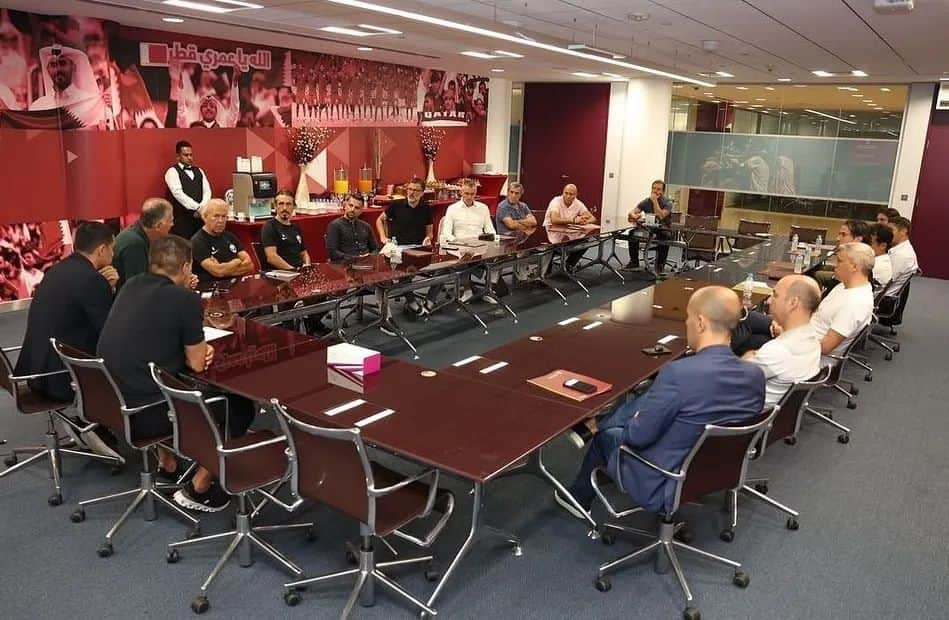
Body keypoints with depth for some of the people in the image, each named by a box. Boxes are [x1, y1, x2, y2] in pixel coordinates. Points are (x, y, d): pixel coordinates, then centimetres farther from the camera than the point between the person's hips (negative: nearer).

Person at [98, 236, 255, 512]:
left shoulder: (131, 286, 6)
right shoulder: (186, 299, -15)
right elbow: (197, 364, -7)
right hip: (143, 414, -8)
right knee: (240, 407, 8)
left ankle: (168, 466, 42)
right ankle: (197, 489, 12)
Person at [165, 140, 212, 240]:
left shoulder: (199, 171, 18)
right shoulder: (172, 172, 0)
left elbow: (207, 191, 8)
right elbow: (178, 193, -14)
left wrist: (202, 208, -11)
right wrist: (198, 208, -21)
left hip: (199, 217, 5)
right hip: (181, 219, -5)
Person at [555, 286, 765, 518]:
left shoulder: (678, 372, -32)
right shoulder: (756, 375, -12)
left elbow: (638, 435, -21)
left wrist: (633, 424, 3)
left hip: (664, 489, -6)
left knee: (605, 433, 20)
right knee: (642, 405, 22)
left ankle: (579, 498, 44)